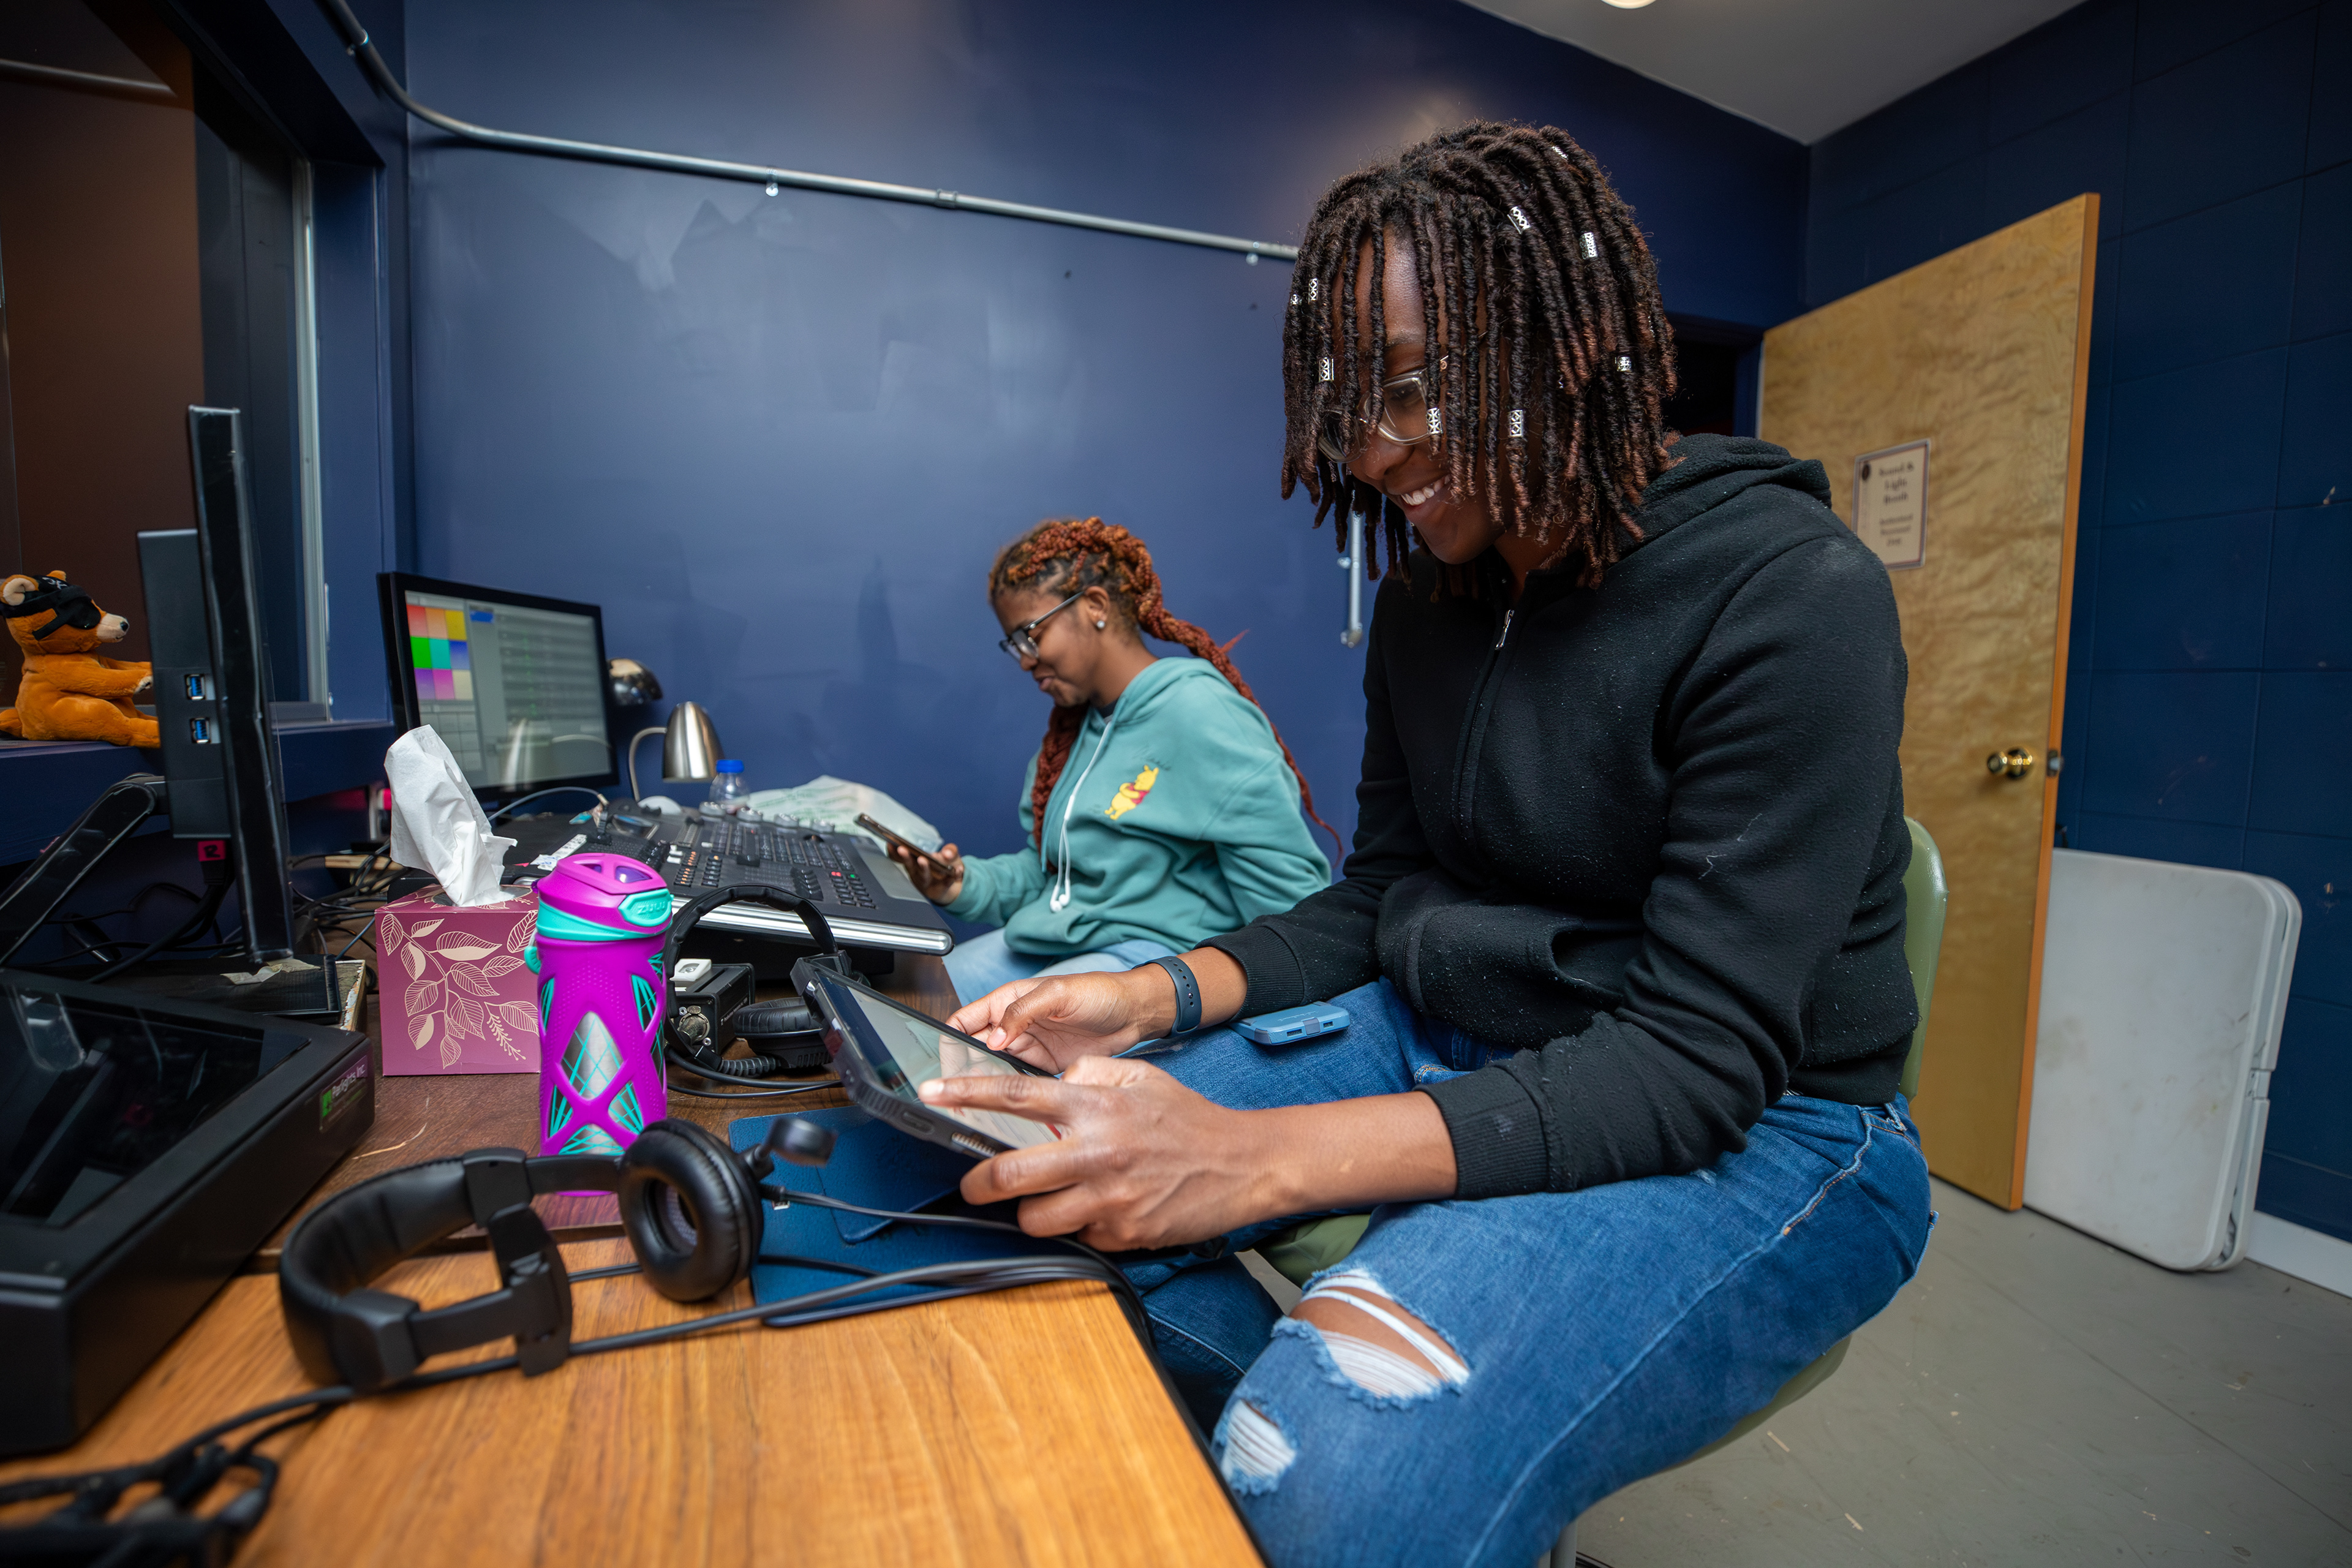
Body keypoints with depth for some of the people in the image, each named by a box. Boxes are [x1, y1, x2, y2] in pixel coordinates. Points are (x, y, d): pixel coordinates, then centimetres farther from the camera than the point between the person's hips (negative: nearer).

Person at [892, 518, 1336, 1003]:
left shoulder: (1197, 713, -15)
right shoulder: (1074, 723, 15)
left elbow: (1286, 890, -18)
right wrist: (968, 885, 1)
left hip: (1160, 948, -8)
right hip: (1055, 944, 9)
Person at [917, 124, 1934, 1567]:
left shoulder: (1790, 596, -17)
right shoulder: (1426, 599, 4)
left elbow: (1699, 1056, -23)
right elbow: (1377, 901, 8)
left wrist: (1256, 1156, -34)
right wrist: (1152, 997, -9)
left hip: (1755, 1131, -5)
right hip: (1450, 1048, 6)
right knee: (1057, 1183, -6)